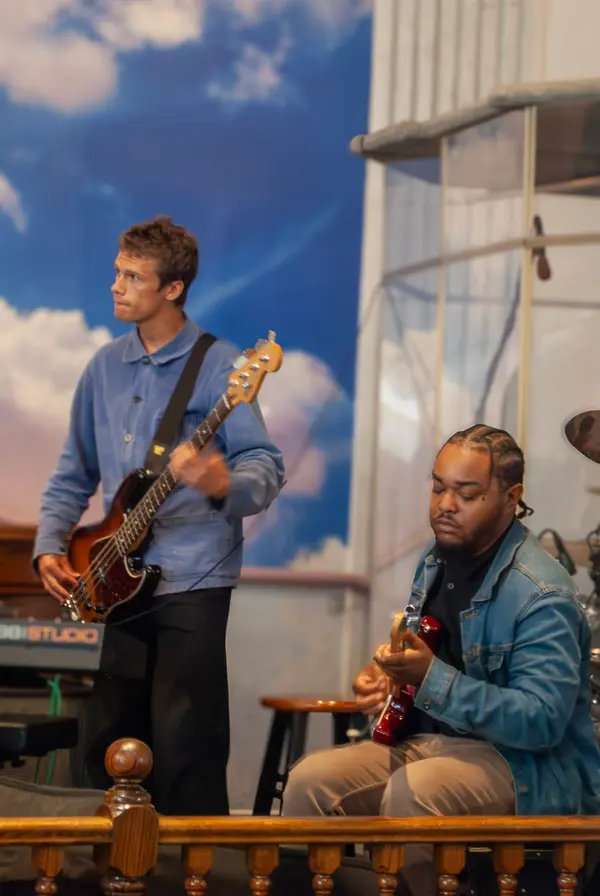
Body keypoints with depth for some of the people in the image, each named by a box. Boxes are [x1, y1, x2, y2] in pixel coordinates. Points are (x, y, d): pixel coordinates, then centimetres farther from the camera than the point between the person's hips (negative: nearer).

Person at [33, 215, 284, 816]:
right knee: (105, 748, 10)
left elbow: (267, 467, -13)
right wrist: (49, 546, 7)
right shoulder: (105, 367, 12)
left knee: (184, 755, -8)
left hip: (193, 581, -6)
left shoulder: (216, 368, -6)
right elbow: (73, 474, 19)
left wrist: (224, 485, -35)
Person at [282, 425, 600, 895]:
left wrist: (432, 680, -34)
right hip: (432, 741, 8)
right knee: (310, 781, -13)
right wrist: (384, 678, 0)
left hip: (530, 764, -8)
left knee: (410, 791, -35)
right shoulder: (435, 560, 8)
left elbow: (543, 722, -28)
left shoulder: (542, 595, -19)